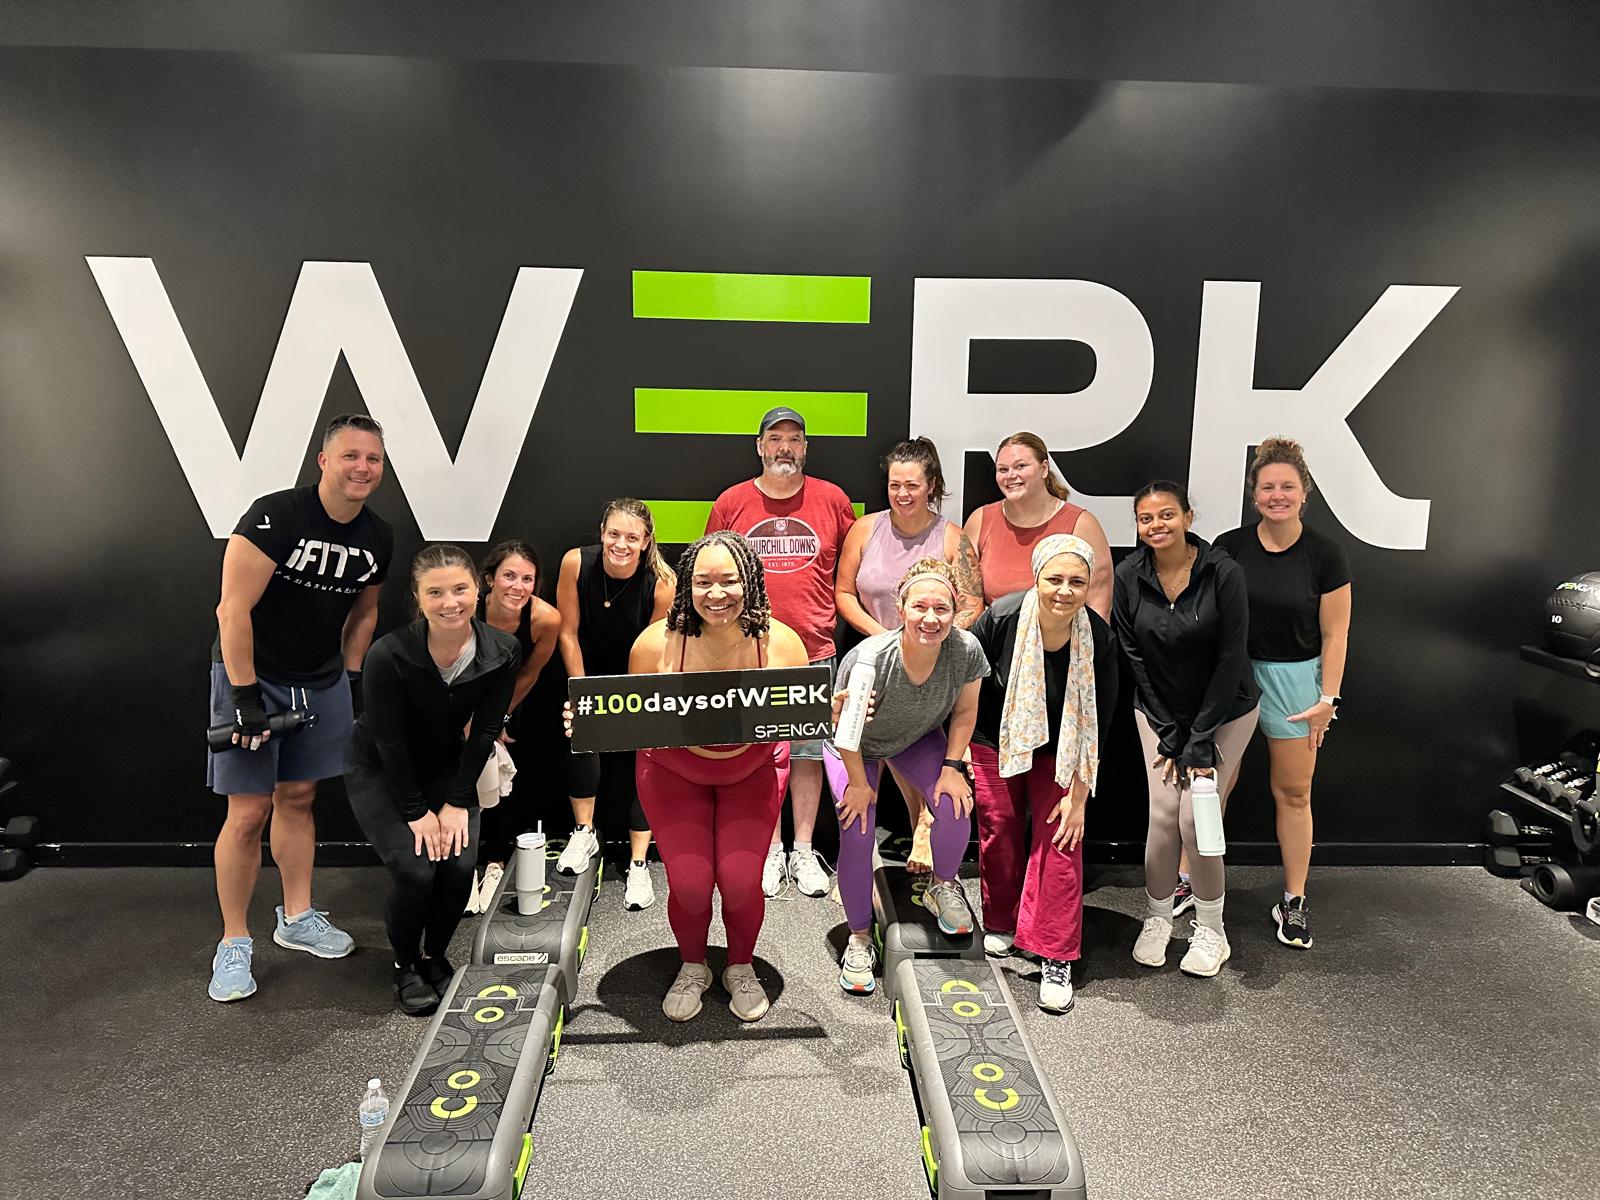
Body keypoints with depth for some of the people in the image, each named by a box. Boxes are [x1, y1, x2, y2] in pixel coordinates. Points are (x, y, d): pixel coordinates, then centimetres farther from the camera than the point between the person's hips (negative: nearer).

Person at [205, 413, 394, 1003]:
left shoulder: (378, 537, -1)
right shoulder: (275, 517, -22)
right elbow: (233, 609, -23)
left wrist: (351, 679, 13)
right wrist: (245, 697, -23)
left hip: (322, 679, 6)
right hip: (253, 673, -5)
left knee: (298, 797, 15)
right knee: (249, 811, -3)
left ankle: (296, 919, 29)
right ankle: (234, 943, 12)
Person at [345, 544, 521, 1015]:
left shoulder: (501, 651, -19)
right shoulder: (388, 655, -30)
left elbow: (484, 732, -10)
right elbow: (389, 742, -21)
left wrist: (457, 803, -11)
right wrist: (416, 812, -16)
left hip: (445, 765, 3)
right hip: (378, 768, -3)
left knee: (461, 865, -13)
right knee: (415, 870, -18)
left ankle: (435, 956, 16)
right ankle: (406, 967, 11)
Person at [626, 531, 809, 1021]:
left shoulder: (780, 643, -21)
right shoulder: (656, 644, -23)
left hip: (753, 771, 0)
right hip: (673, 771, 0)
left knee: (741, 880, -12)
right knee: (689, 883, -10)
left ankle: (742, 969, 24)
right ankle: (692, 968, 26)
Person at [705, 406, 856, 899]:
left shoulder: (832, 500, 2)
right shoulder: (731, 503, 2)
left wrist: (833, 613, 5)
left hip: (815, 651, 0)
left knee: (808, 751, 8)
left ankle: (804, 851, 20)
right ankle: (772, 849, 21)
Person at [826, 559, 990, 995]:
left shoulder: (966, 650, -29)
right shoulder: (870, 659, -39)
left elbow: (964, 712, -9)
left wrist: (952, 767, -12)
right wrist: (858, 783, -14)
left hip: (918, 737, 3)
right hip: (854, 744, -2)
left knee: (956, 808, -18)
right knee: (857, 833, -14)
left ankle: (943, 886, 15)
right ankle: (860, 936, 9)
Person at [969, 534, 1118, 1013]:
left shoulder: (1099, 638, -22)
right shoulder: (1001, 619, -27)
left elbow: (1098, 724, -12)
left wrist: (1079, 794, -12)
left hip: (1060, 752, 0)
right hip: (995, 741, 0)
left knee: (1061, 839, -7)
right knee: (999, 832, 9)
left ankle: (1056, 961, 4)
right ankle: (1001, 924, 34)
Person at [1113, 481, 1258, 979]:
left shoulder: (1224, 573, -19)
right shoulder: (1128, 576, -11)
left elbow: (1230, 659, -16)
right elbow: (1135, 659, -6)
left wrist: (1199, 741, -16)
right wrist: (1170, 735, -8)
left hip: (1224, 710, -2)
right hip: (1160, 710, 2)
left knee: (1196, 816, -8)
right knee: (1163, 814, -5)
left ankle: (1211, 927, 14)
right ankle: (1157, 918, 18)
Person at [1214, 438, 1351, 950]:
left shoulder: (1326, 555, -6)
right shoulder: (1229, 547, -3)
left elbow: (1334, 635, -3)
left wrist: (1327, 698, -6)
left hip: (1294, 677, -1)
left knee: (1293, 793, 8)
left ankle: (1294, 902, 21)